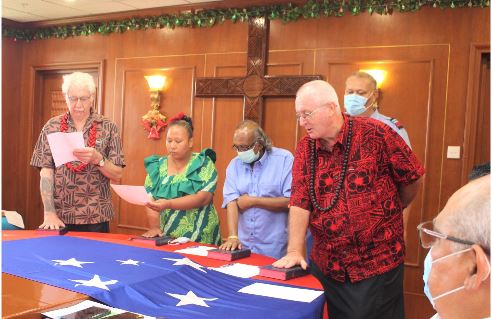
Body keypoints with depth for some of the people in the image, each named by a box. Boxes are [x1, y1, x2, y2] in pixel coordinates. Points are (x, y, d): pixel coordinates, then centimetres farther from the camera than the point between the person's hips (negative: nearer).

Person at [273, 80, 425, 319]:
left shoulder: (376, 134, -12)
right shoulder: (304, 149, 1)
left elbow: (412, 178, -1)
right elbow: (299, 203, -4)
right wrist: (295, 251, -15)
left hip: (378, 265, -4)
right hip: (324, 265, 4)